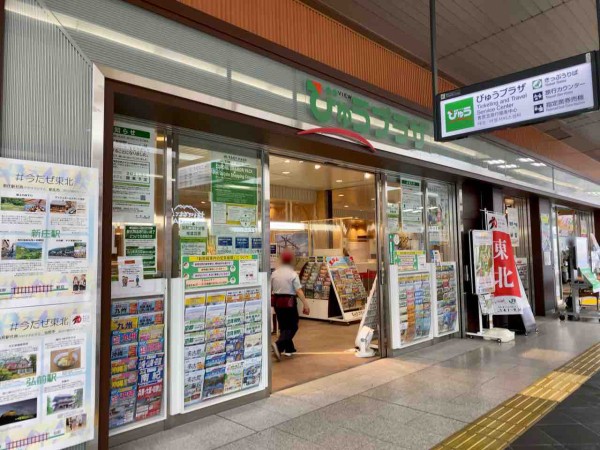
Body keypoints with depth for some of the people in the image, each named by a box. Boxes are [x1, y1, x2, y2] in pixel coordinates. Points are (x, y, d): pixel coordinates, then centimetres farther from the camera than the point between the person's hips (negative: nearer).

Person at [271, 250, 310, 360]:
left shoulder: (274, 273, 5)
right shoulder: (293, 274, -10)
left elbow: (270, 289, 10)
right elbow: (299, 291, -17)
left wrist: (271, 301, 24)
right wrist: (305, 304, -16)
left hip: (277, 302, 6)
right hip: (289, 302, -6)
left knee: (283, 326, 17)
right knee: (292, 327, 3)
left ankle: (289, 349, 25)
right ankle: (278, 345, -17)